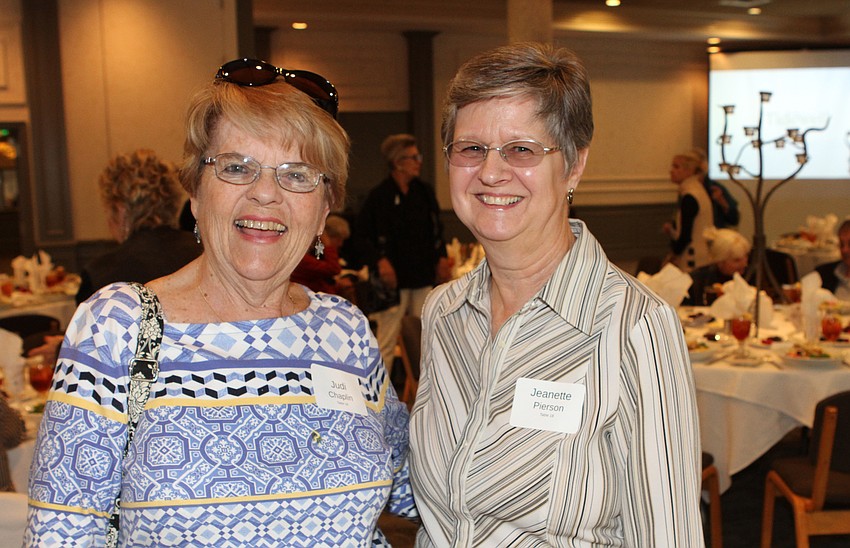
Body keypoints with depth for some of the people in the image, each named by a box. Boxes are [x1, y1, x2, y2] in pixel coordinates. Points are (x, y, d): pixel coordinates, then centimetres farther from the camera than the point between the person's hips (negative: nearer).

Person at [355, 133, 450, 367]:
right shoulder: (380, 195, -8)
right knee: (386, 340, -5)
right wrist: (379, 260, -18)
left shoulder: (424, 192, 9)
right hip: (394, 277, -6)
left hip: (423, 277, 6)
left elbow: (436, 228, 19)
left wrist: (441, 257, 6)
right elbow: (361, 235, -6)